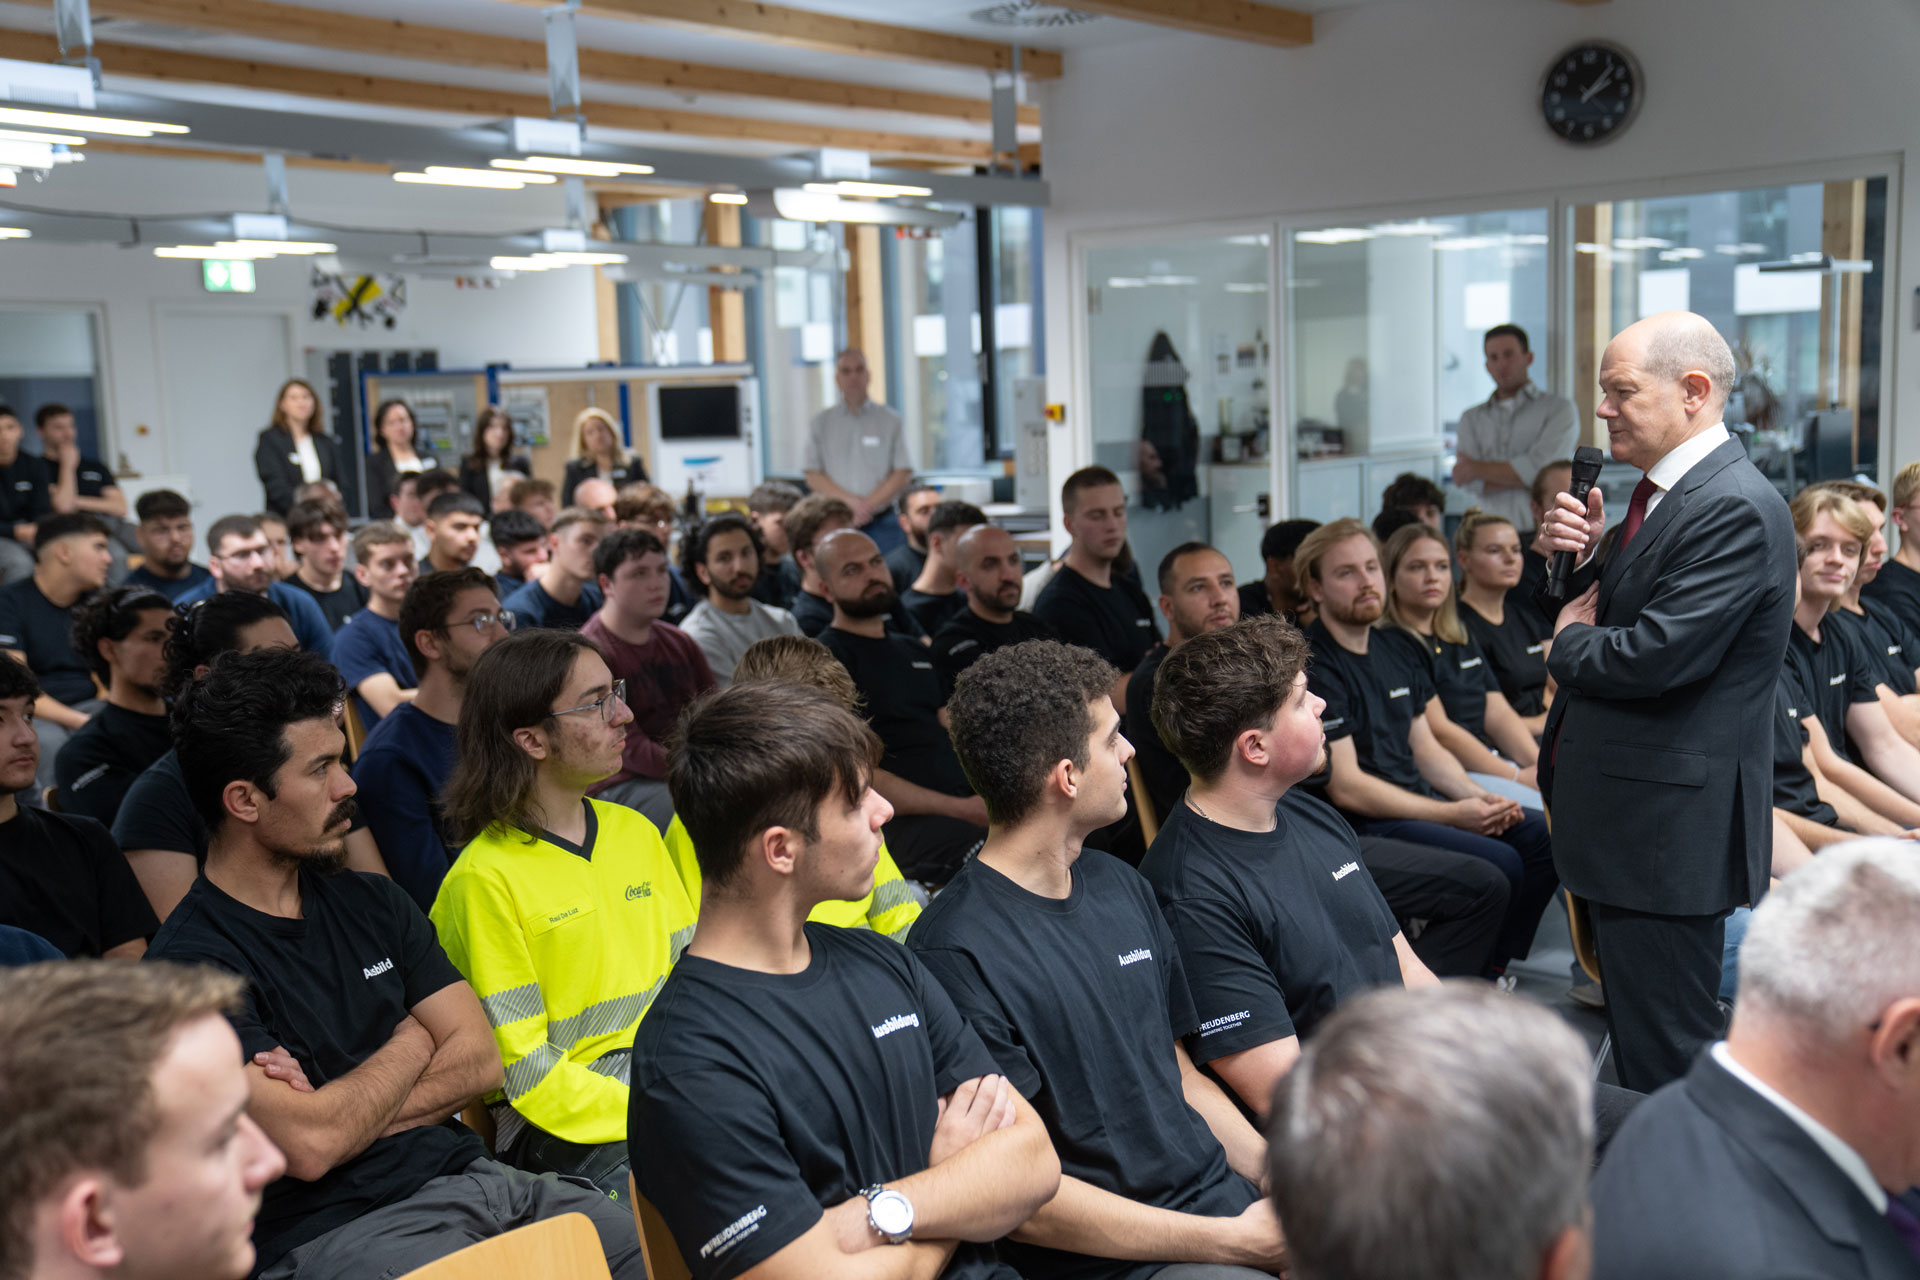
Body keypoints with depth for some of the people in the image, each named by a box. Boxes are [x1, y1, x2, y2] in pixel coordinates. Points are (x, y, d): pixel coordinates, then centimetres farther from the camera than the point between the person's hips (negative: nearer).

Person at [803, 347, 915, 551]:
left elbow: (903, 475, 2)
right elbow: (812, 476, 5)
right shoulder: (820, 423, 11)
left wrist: (868, 505, -9)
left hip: (882, 524, -1)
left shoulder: (891, 421, 8)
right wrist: (850, 501, -9)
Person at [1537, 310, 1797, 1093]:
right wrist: (1582, 557, -2)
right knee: (1634, 1036, 20)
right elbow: (1601, 617, 17)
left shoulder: (1736, 508, -18)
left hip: (1670, 828, -10)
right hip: (1625, 820, 10)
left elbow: (1656, 654, -25)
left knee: (1664, 1057, -1)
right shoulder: (1663, 493, 13)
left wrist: (1569, 643, -6)